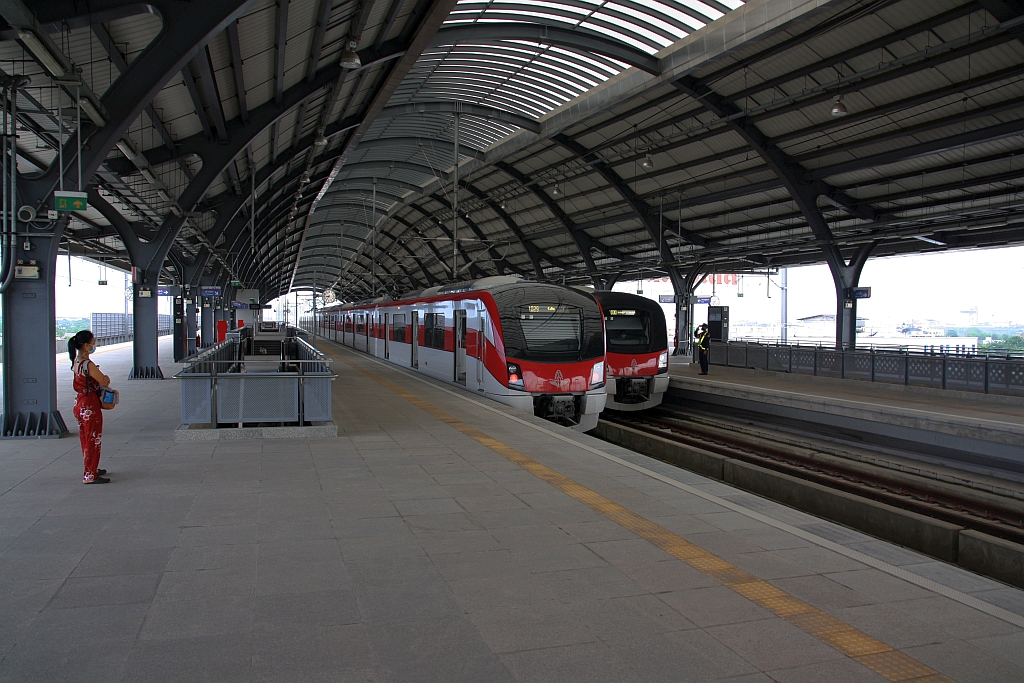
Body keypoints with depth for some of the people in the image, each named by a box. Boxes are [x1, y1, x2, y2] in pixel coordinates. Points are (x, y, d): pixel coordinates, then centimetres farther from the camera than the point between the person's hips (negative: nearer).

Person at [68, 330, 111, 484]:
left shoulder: (76, 362, 6)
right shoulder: (88, 365, -22)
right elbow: (105, 382, -16)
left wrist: (102, 379, -3)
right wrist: (105, 379, 5)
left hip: (79, 404, 9)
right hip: (90, 406, -9)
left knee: (86, 439, 20)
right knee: (93, 441, -1)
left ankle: (91, 469, 33)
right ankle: (90, 475, 4)